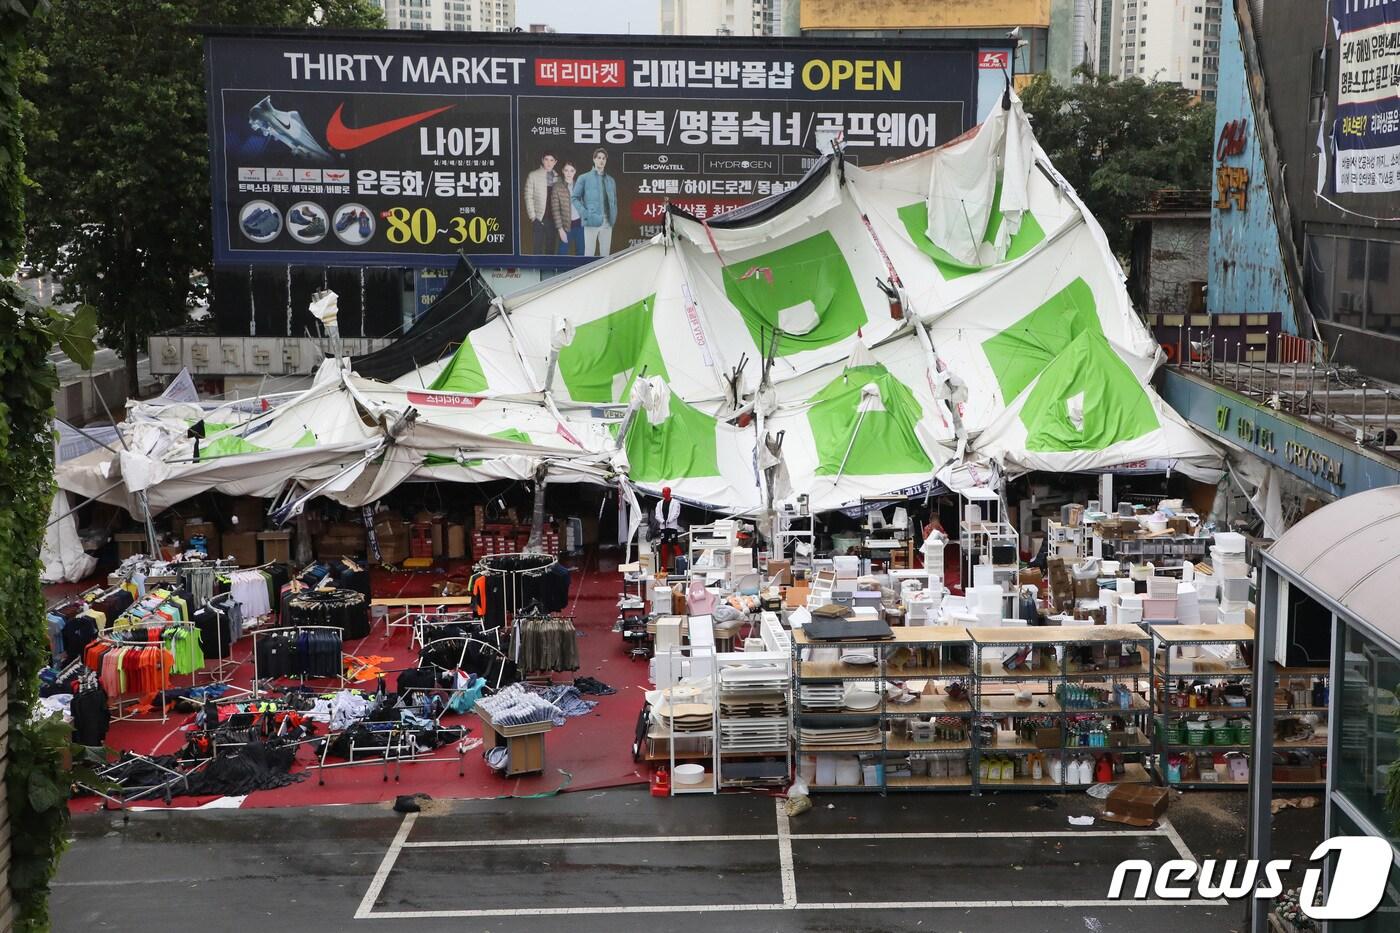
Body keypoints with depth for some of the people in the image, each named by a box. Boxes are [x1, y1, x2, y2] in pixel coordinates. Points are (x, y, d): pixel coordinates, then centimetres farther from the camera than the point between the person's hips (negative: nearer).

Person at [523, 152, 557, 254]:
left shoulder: (558, 178, 7)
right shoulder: (533, 176, 0)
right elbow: (528, 197, -1)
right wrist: (532, 216, -7)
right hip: (539, 218, -3)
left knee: (550, 247, 9)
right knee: (537, 248, -2)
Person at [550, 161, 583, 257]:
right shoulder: (557, 187, -6)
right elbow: (555, 210, -8)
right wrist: (560, 229, -13)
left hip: (580, 224, 4)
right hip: (567, 225, -4)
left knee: (581, 251, 10)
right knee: (563, 252, 0)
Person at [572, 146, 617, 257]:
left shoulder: (611, 180, 16)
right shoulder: (585, 178, 3)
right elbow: (575, 198, 2)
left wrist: (613, 217, 6)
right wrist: (585, 213, -10)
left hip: (607, 223, 4)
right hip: (592, 222, -4)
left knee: (605, 254, 7)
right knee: (589, 253, -5)